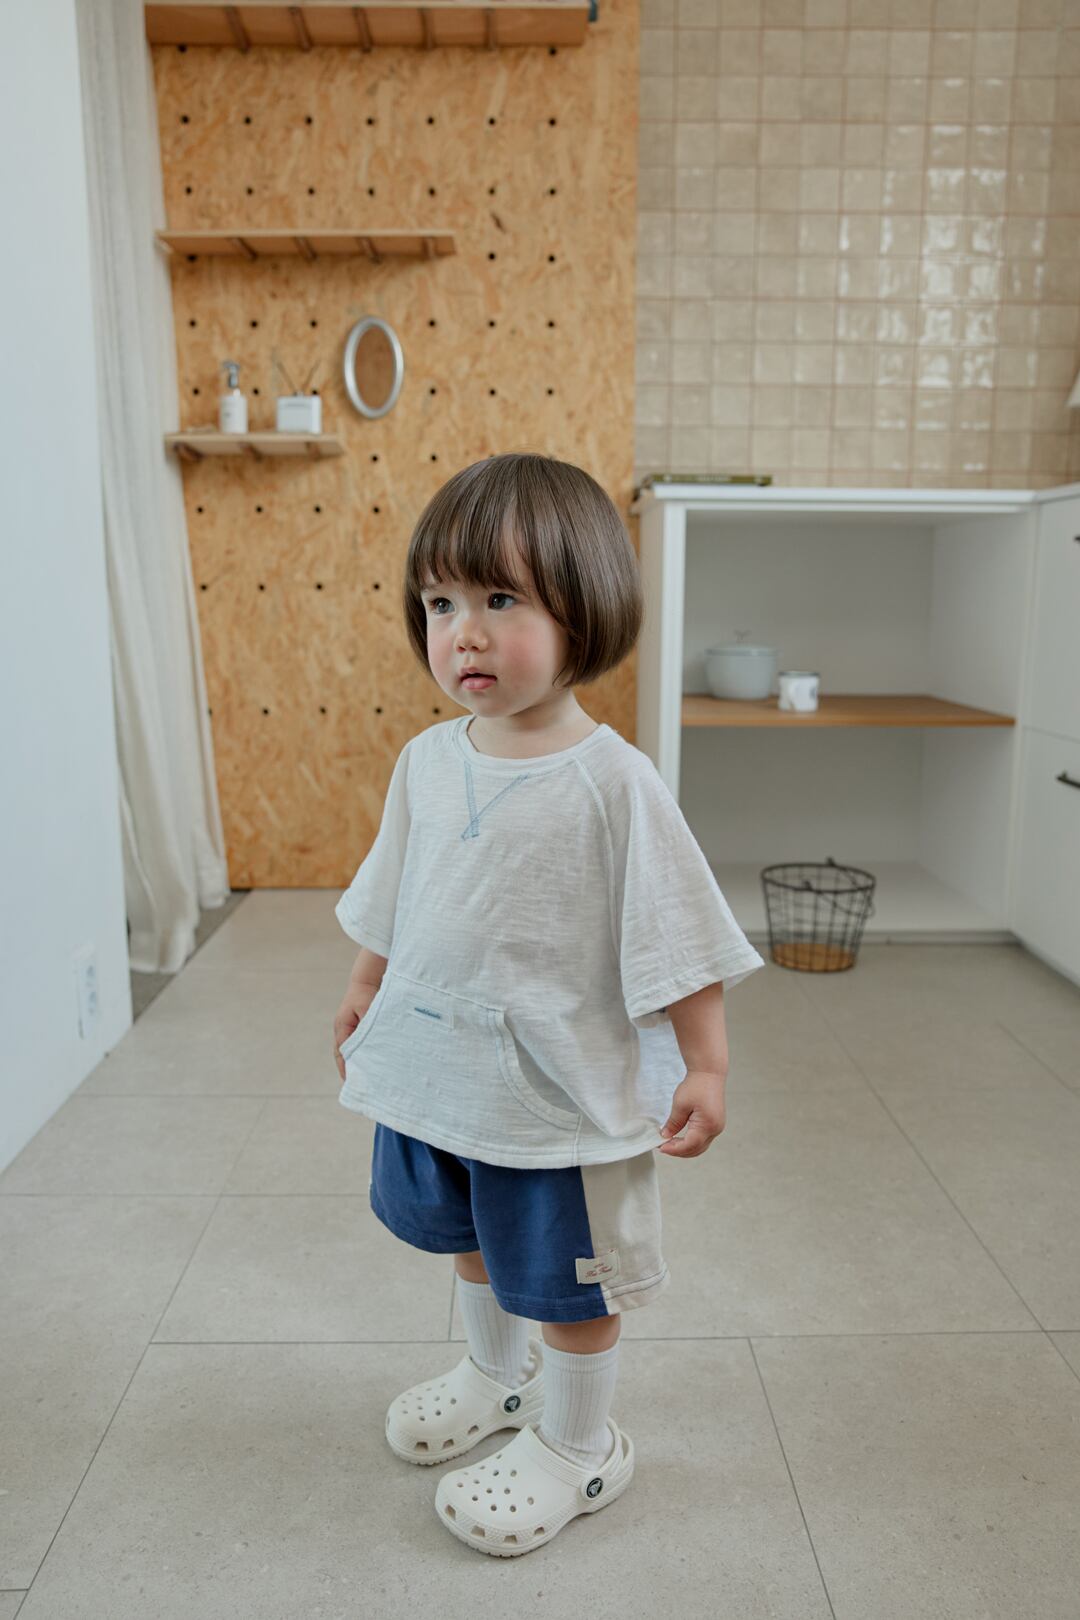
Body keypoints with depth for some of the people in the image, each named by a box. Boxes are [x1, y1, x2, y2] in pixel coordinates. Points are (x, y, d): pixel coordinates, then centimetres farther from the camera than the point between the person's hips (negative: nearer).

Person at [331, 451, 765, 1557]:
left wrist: (707, 1067, -15)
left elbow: (678, 936, -16)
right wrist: (365, 991, 19)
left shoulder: (611, 781, -21)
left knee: (567, 1274, 14)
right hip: (438, 1067, 7)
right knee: (471, 1238, 28)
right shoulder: (428, 760, -3)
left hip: (563, 1084, -6)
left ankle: (578, 1446, 39)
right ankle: (495, 1373, 56)